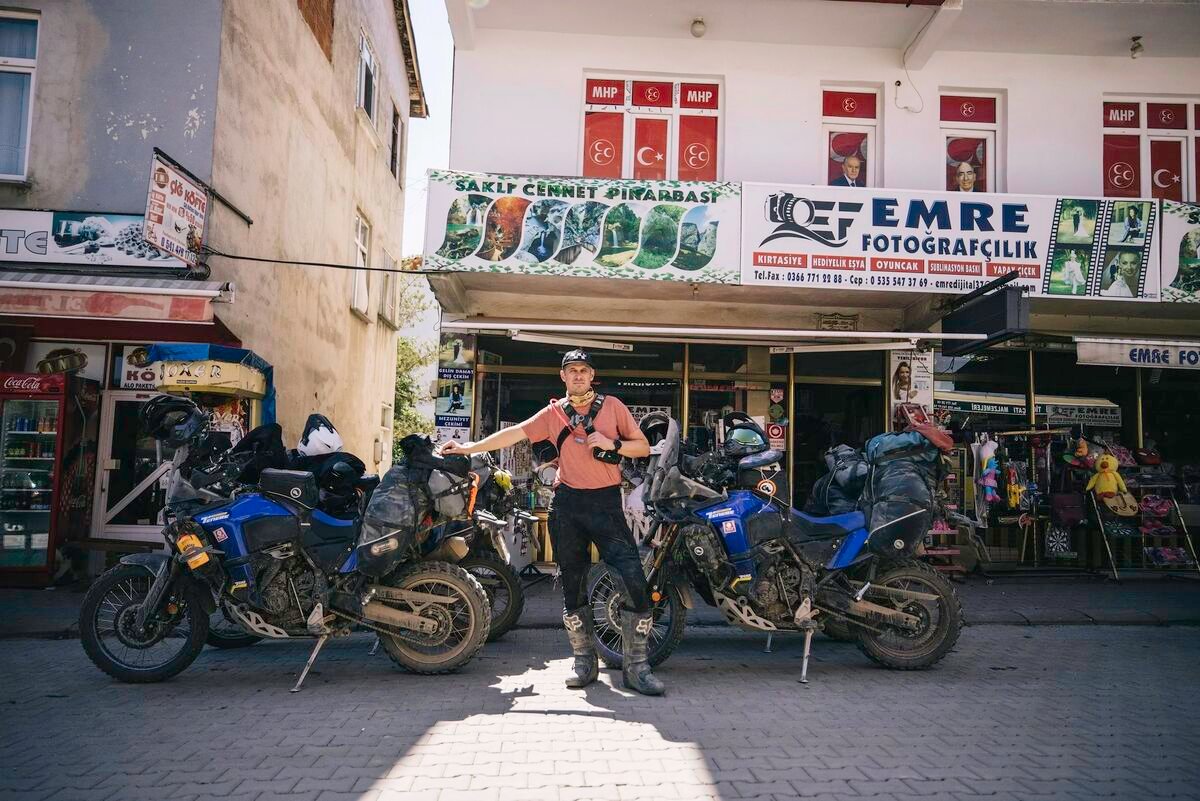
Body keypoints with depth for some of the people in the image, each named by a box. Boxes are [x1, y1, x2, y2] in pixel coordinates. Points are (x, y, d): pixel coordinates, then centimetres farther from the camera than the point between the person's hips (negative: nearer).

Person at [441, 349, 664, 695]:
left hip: (606, 502, -2)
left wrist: (612, 444, -10)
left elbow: (643, 447, 7)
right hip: (567, 504, 2)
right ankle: (584, 661, 23)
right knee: (572, 585, 8)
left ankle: (635, 666, -1)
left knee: (635, 581, -13)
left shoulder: (612, 406, 7)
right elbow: (515, 433, 8)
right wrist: (469, 447, 4)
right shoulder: (554, 413, 11)